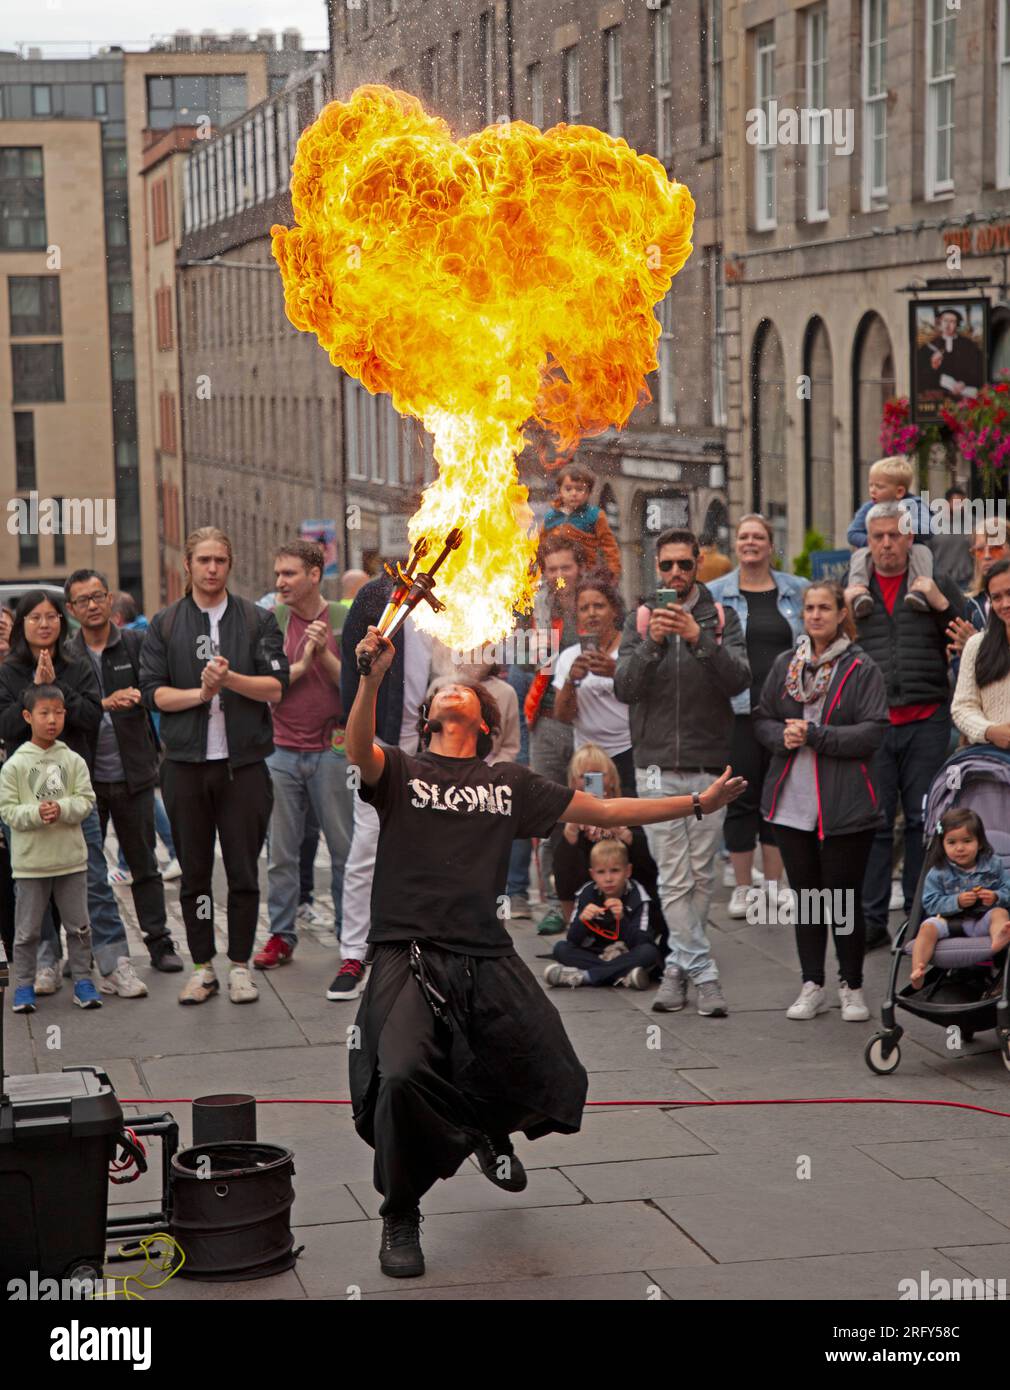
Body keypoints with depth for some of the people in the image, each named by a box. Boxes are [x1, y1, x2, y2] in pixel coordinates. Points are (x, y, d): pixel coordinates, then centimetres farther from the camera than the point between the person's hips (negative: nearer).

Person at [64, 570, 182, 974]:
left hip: (132, 774, -1)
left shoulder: (136, 644, 2)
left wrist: (132, 697, -24)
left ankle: (159, 943, 13)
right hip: (84, 777, 1)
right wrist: (104, 703, -19)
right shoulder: (65, 655, 3)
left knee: (144, 865, 7)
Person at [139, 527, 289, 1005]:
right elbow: (152, 691, 0)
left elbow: (277, 687, -2)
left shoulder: (258, 620, 6)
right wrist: (201, 692, -13)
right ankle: (202, 967, 15)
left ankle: (240, 966, 13)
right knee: (194, 872, 6)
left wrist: (230, 679, -17)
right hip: (185, 764, 1)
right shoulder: (164, 624, 8)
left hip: (244, 763, -1)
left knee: (243, 871, 2)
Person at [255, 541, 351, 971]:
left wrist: (325, 654, -16)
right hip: (281, 751, 1)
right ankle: (281, 936, 15)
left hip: (331, 749, -1)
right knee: (281, 852, 6)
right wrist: (301, 665, -13)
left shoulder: (345, 620, -1)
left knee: (345, 850, 4)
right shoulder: (270, 621, 2)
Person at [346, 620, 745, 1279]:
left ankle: (487, 1128, 37)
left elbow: (603, 811, 23)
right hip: (409, 955, -3)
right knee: (403, 1076, -28)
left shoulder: (510, 784, 19)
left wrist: (697, 802, 22)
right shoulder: (401, 770, 10)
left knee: (555, 1086, -2)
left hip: (488, 960, 3)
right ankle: (401, 1217, -2)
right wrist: (372, 678, -30)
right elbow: (359, 748, -12)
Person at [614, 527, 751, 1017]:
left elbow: (739, 679, -10)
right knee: (674, 879, -4)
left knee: (701, 876, 5)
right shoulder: (640, 619, 7)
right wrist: (651, 643, -20)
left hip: (709, 764, 0)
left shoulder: (721, 618, 5)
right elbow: (624, 687, -4)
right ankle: (703, 972, 1)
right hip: (657, 765, 0)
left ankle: (679, 966, 17)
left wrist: (700, 639, -23)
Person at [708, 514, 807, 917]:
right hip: (738, 708, -2)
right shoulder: (715, 593, 4)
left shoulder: (797, 591, 8)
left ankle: (774, 885, 15)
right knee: (742, 797, 0)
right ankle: (742, 888, 9)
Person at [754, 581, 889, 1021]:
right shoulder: (785, 664, 8)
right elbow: (762, 720, 12)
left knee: (844, 897, 3)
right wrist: (783, 736, -9)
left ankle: (852, 987, 18)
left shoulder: (861, 669, -6)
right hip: (791, 801, 4)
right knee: (805, 894, 11)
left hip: (845, 806, -4)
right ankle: (812, 986, 22)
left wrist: (814, 734, -17)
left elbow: (873, 733, -13)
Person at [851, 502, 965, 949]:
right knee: (873, 822, 0)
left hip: (927, 722, 0)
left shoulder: (937, 585, 9)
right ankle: (872, 919, 5)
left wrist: (941, 606, -9)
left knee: (923, 821, 5)